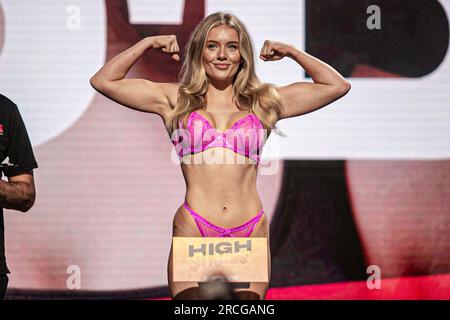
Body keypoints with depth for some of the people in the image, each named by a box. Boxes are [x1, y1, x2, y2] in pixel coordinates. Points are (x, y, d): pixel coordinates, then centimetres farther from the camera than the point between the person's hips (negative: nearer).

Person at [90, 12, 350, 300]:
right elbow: (103, 81, 10)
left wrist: (291, 51, 17)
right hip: (194, 233, -1)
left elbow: (337, 86, 18)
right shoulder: (176, 100, 11)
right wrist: (149, 44, 11)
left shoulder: (264, 101, 14)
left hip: (250, 235, 1)